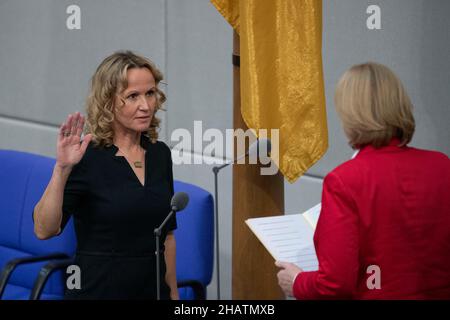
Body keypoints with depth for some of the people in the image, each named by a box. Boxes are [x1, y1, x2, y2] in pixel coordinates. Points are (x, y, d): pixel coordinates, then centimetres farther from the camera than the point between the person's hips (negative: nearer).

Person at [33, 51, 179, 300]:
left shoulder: (160, 154, 4)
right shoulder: (87, 157, -12)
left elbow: (166, 234, 11)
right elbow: (44, 230, -22)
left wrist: (173, 293, 10)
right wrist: (62, 169, -32)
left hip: (152, 290, 5)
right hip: (97, 291, -5)